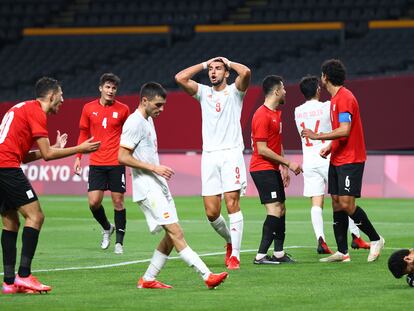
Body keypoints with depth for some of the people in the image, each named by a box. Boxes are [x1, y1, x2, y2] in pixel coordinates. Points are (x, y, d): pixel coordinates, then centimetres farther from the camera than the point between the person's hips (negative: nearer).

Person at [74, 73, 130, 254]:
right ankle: (107, 228, 22)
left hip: (116, 163, -2)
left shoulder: (123, 110, 0)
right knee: (94, 202, -6)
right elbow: (84, 134, 13)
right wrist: (78, 157, 7)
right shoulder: (89, 109, 5)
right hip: (96, 163, 2)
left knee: (118, 201, -1)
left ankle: (119, 241, 10)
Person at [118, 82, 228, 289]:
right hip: (147, 188, -10)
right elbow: (123, 157, -19)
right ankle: (207, 276, -22)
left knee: (171, 236, 6)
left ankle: (148, 279, 13)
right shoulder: (134, 123, -12)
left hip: (158, 187, 10)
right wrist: (154, 168, -20)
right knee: (175, 232, -14)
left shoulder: (148, 121, 18)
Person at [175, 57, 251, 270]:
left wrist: (229, 62, 5)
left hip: (231, 154, -3)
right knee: (211, 212, -2)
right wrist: (204, 64, 11)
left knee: (232, 203, -13)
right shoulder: (203, 92, 17)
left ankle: (235, 255, -10)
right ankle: (230, 240, 25)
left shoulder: (234, 91, 7)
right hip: (209, 155, 4)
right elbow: (180, 78, 4)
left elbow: (246, 72, -13)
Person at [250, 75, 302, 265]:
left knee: (281, 210, 11)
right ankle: (261, 255, -16)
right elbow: (262, 150, -20)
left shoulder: (277, 114, 15)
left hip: (273, 169, 10)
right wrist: (288, 163, -16)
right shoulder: (262, 116, -17)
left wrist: (284, 168, 17)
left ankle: (279, 253, 17)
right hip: (262, 169, -10)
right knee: (275, 211, -15)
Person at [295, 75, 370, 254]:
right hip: (327, 158, -3)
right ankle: (356, 236, 11)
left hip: (309, 161, 3)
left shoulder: (297, 112, 5)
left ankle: (320, 239, -16)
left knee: (316, 203, 0)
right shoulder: (327, 107, -9)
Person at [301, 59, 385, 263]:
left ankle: (375, 239, 1)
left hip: (350, 160, -10)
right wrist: (330, 147, 12)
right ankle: (342, 252, 7)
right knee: (336, 203, 6)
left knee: (346, 204, -14)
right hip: (337, 160, 10)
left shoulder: (344, 98, -16)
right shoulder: (335, 98, 16)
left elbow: (344, 131, -23)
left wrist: (317, 136, -20)